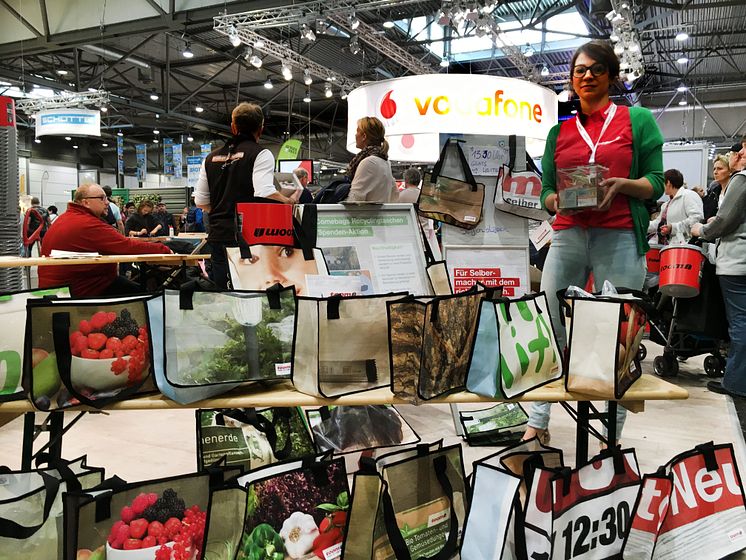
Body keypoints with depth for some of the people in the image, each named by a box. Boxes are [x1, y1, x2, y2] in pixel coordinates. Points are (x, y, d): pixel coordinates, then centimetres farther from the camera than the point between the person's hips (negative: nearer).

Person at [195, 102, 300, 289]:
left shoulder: (211, 157, 14)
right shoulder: (260, 154, -3)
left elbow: (201, 201, 14)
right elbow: (265, 193, -18)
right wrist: (289, 201, -3)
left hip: (218, 236, 5)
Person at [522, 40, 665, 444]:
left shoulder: (638, 120, 8)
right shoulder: (560, 130, 16)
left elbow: (655, 184, 4)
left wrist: (620, 184, -16)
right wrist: (556, 200, -7)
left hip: (620, 239, -3)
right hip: (567, 236, 3)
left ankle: (612, 434, 10)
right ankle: (537, 424, 10)